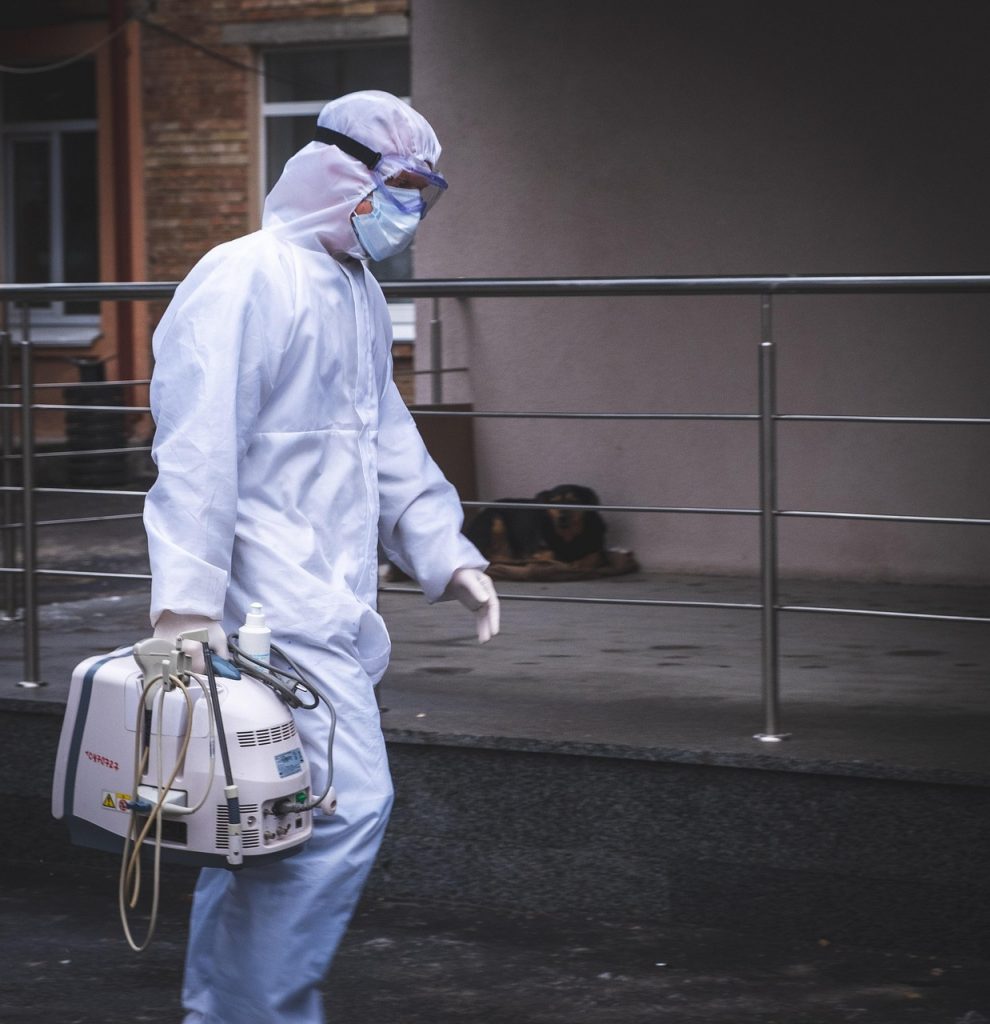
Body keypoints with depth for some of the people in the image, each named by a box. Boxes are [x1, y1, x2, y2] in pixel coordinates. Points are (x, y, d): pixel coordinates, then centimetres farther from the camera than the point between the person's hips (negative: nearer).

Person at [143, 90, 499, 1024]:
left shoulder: (358, 295, 20)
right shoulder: (244, 281, -11)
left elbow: (389, 445, 27)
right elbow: (196, 449, -17)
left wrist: (447, 555, 16)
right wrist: (187, 597, -23)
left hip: (330, 607, 10)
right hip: (275, 602, -10)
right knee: (347, 805, -16)